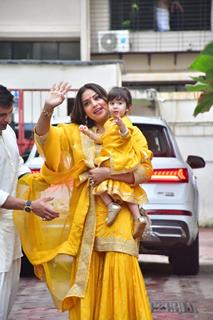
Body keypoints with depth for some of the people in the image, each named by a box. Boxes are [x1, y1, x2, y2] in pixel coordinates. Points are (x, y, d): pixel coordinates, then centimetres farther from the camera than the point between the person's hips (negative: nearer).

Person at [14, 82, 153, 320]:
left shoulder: (130, 134, 8)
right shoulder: (76, 133, 14)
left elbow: (145, 171, 2)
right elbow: (44, 137, 0)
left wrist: (108, 173, -9)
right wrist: (47, 109, -18)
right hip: (86, 217, 2)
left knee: (119, 271, -15)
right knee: (86, 275, -3)